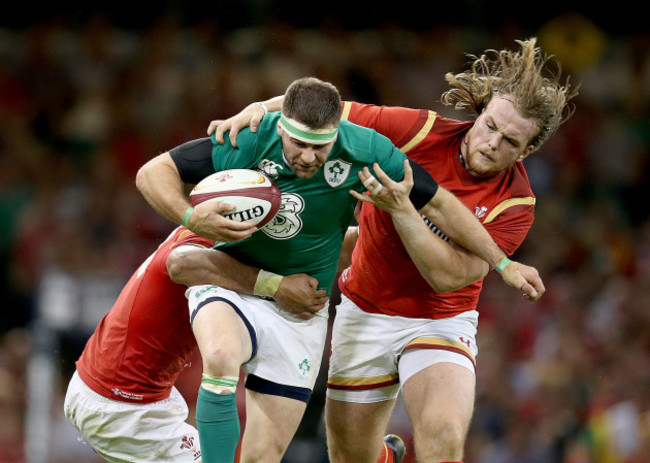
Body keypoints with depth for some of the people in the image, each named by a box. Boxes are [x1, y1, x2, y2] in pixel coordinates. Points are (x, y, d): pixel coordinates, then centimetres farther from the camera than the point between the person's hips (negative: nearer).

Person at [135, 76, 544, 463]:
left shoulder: (365, 152, -16)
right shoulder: (249, 141, -20)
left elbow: (437, 203, -3)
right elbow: (153, 172, -12)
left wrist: (503, 263, 3)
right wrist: (192, 219, -31)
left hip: (300, 310, 2)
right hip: (229, 283, -2)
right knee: (221, 358, -38)